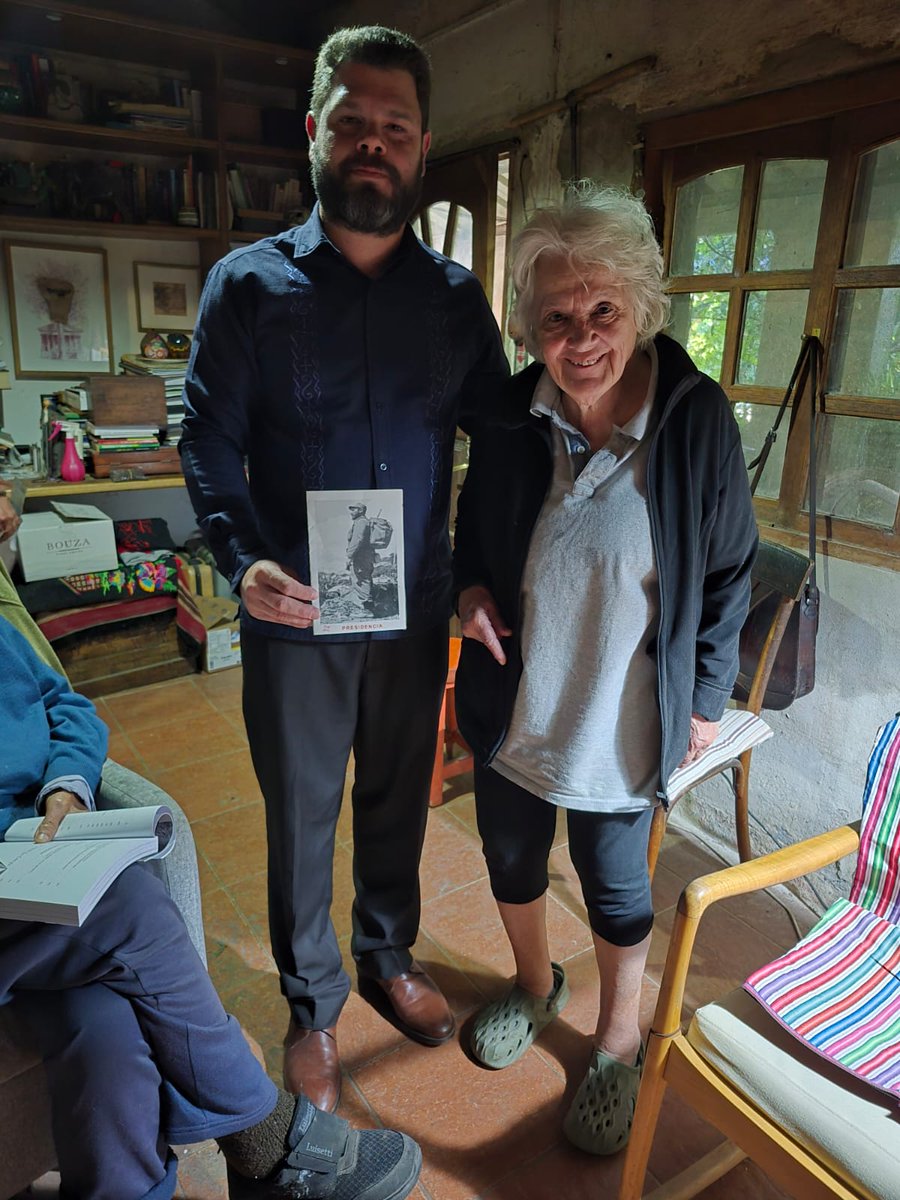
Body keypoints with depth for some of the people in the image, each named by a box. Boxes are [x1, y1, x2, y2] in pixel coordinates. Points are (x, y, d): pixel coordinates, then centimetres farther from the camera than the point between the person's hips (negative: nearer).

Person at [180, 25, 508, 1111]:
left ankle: (388, 958, 45)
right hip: (294, 615, -2)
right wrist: (242, 562, -21)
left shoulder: (456, 298, 4)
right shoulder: (247, 282, -2)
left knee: (399, 800, 18)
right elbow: (208, 440, -5)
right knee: (302, 817, 13)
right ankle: (311, 1005, 37)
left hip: (416, 613, 2)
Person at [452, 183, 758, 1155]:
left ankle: (618, 1044, 45)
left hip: (620, 723, -3)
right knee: (511, 860, 22)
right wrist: (470, 589, -10)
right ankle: (535, 984, 53)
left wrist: (705, 696, -2)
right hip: (510, 706, 4)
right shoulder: (509, 419, -6)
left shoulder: (695, 417, -15)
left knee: (616, 889, 16)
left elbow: (728, 570, -5)